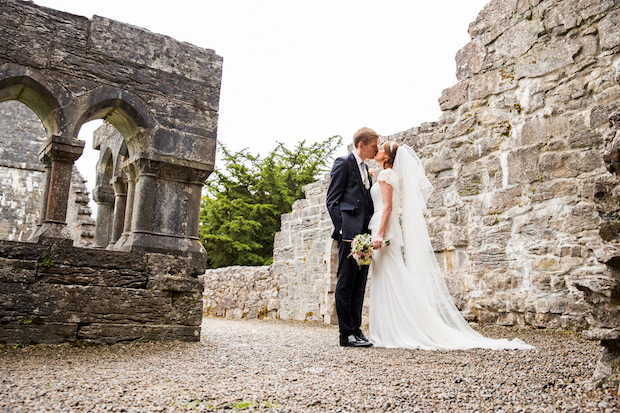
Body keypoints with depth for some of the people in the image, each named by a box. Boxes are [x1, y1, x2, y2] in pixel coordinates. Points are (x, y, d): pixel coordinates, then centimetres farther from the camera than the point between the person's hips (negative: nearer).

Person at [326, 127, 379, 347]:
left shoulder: (365, 168, 23)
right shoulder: (343, 163, -1)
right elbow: (332, 200, -8)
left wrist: (370, 233, 14)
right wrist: (342, 230, -16)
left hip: (364, 234, 8)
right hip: (349, 233, -8)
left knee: (359, 285, 9)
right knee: (345, 284, -4)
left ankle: (356, 330, 16)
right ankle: (346, 334, 1)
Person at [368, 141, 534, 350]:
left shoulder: (385, 174, -7)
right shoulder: (395, 174, 20)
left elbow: (388, 207, -16)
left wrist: (379, 234, -22)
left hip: (386, 231, -9)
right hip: (392, 233, 9)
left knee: (388, 283, -8)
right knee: (395, 283, 6)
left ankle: (392, 333, -6)